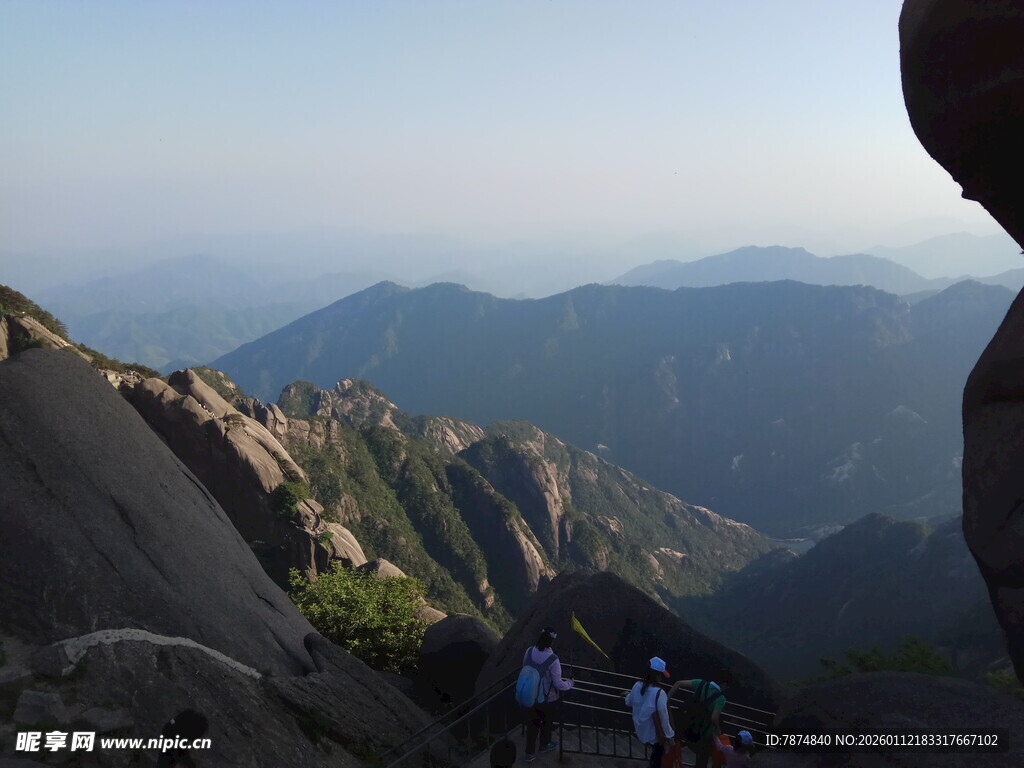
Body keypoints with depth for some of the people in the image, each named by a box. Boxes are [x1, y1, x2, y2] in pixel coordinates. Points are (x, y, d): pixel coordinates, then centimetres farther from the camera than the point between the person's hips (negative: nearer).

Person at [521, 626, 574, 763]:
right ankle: (545, 744, 49)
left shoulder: (529, 652, -16)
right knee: (547, 721, 25)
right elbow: (558, 684, -24)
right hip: (547, 698, -4)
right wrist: (570, 683, -3)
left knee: (532, 722, 22)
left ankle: (530, 753, 33)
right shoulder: (553, 660, -32)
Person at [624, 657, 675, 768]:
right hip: (655, 734, -5)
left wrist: (628, 695, 30)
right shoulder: (659, 693, -32)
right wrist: (670, 736, -11)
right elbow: (663, 717, -25)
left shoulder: (637, 685, -13)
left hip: (641, 730, 5)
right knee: (658, 756, 20)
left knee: (655, 751, 31)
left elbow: (628, 702, 6)